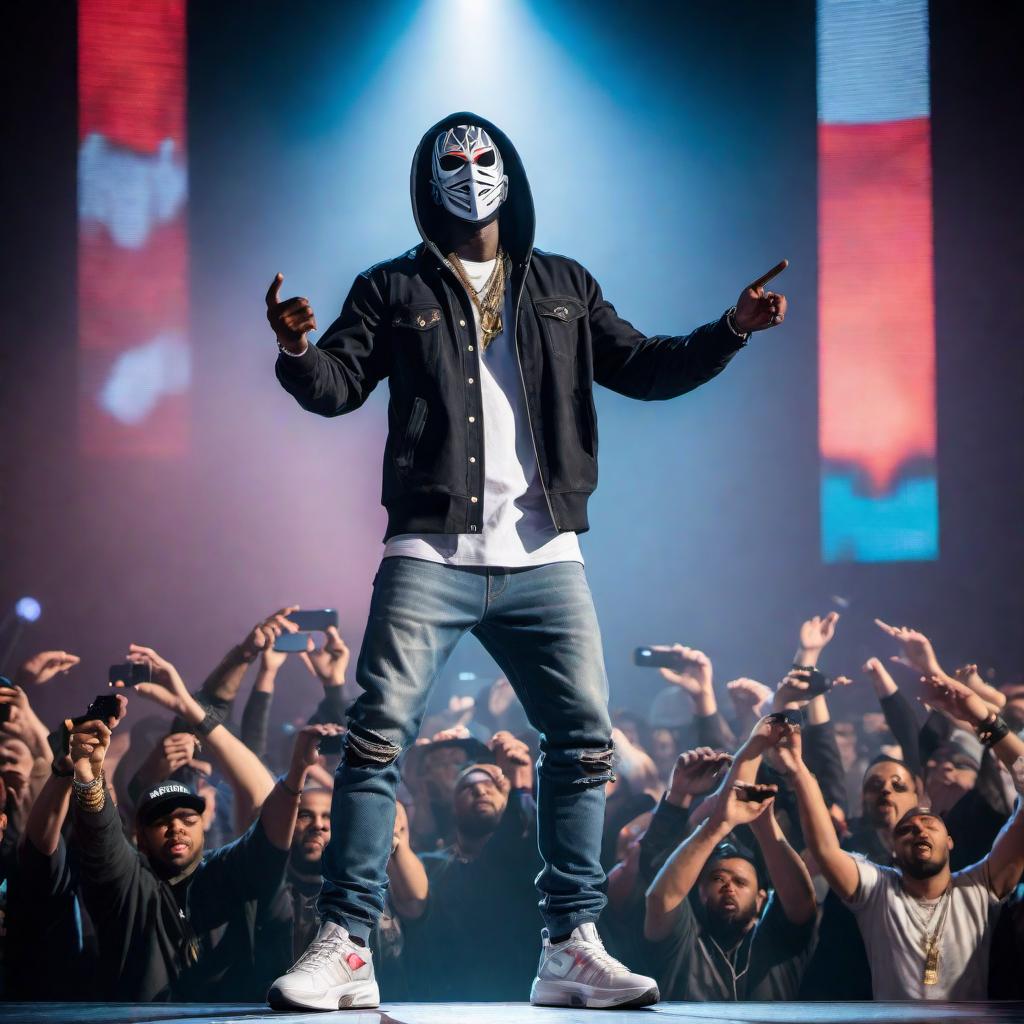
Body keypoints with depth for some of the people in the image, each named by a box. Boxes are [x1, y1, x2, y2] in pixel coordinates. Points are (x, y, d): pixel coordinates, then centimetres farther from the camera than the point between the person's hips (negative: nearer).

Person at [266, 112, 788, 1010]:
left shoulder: (564, 288, 18)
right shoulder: (394, 291, 9)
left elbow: (641, 369, 18)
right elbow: (338, 387, -1)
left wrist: (730, 332, 5)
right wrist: (298, 353, -22)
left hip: (543, 560, 3)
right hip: (431, 555, -3)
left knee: (586, 736, -1)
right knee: (378, 732, -12)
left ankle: (573, 946, 7)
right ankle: (344, 949, -10)